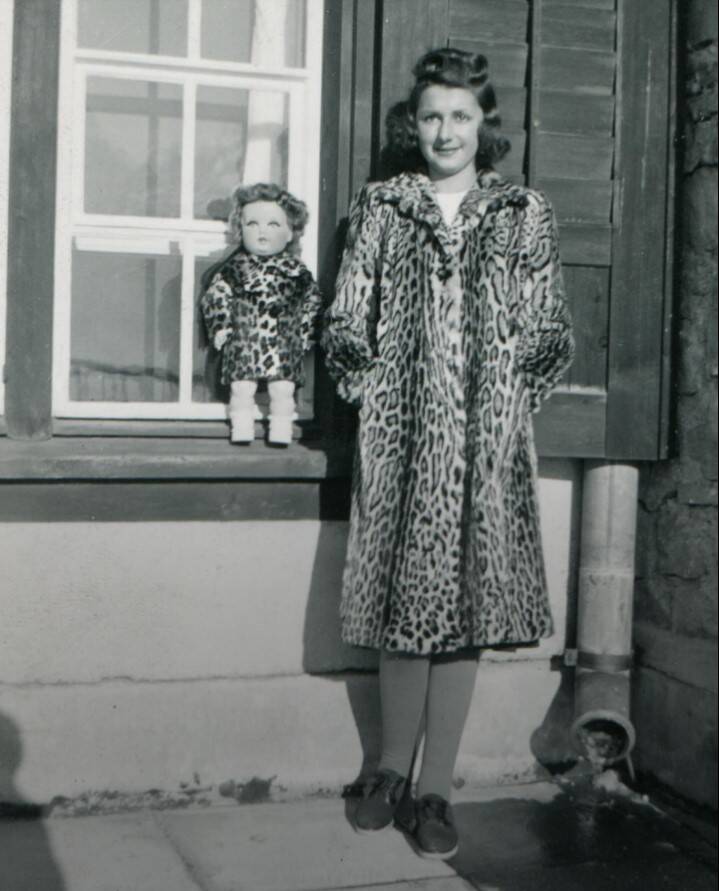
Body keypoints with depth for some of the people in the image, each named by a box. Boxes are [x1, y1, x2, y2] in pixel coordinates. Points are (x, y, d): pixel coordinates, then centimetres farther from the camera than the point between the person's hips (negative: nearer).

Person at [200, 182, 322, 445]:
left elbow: (311, 303, 10)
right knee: (241, 387, 0)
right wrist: (220, 326, -5)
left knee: (283, 389, -1)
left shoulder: (296, 271, 5)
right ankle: (241, 423, 14)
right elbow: (214, 296, 4)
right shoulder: (234, 268, 4)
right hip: (243, 343, 0)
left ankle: (281, 426, 11)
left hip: (284, 346, 0)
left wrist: (305, 333, 3)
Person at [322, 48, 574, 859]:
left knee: (465, 608, -1)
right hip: (399, 433, 0)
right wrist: (367, 389, -5)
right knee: (399, 604, 3)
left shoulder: (524, 214, 10)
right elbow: (345, 321, 10)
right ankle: (391, 771, 20)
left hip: (486, 438, 0)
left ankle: (434, 791, 8)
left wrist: (513, 399, -3)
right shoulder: (379, 208, 10)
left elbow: (550, 335, 10)